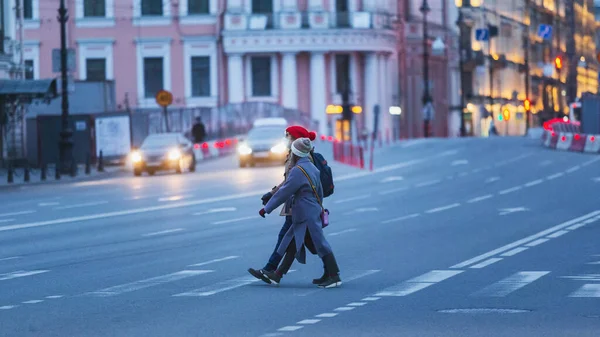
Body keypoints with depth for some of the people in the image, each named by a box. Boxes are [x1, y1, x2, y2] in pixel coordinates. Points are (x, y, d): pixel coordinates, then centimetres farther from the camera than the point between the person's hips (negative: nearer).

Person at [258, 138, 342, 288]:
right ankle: (277, 275, 17)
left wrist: (266, 209, -8)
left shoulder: (298, 171, -18)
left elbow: (283, 192, -16)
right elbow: (319, 191, 20)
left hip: (306, 216, -10)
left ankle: (334, 277, -2)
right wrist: (319, 209, 31)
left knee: (320, 244, -5)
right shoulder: (312, 168, 11)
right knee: (292, 244, 12)